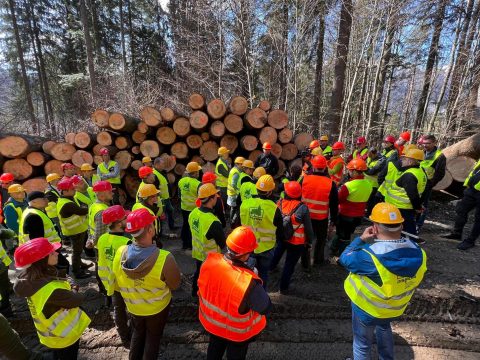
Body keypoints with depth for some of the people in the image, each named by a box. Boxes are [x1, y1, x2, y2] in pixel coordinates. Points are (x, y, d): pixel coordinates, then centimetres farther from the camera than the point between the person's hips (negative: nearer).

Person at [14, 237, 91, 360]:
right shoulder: (50, 290, -42)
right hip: (64, 335, -7)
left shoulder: (28, 277, -16)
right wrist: (74, 290, -8)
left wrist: (70, 289, -23)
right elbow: (78, 299, -27)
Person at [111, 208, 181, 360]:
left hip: (132, 306, 4)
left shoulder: (120, 252, -25)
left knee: (138, 333, 32)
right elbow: (175, 285, -20)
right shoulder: (165, 259, -38)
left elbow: (117, 284, -6)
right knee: (153, 337, 25)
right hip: (157, 307, -3)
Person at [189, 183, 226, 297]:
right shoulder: (213, 222, -36)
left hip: (196, 253, 7)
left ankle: (195, 293, 54)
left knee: (198, 273, 30)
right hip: (210, 258, -7)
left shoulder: (193, 213, -13)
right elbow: (222, 244, -21)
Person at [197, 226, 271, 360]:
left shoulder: (210, 262, -28)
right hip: (237, 331, -4)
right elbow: (265, 308, -24)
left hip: (211, 320, 4)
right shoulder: (248, 283, -43)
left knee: (215, 347, 35)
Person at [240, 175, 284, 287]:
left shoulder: (245, 204, -14)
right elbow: (280, 230, -10)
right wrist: (281, 239, 11)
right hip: (266, 247, -2)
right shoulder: (274, 208, -23)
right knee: (263, 273, 19)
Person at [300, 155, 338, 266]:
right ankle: (318, 259, 39)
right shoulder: (331, 184, -11)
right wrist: (333, 221, 5)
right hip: (322, 218, 0)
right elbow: (334, 205, -6)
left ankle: (305, 262, 29)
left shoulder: (304, 179, -10)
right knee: (321, 239, 24)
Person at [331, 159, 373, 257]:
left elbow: (338, 200, -16)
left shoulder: (348, 186, -26)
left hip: (346, 216, -6)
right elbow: (366, 200, 6)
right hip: (359, 216, 6)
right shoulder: (368, 184, -6)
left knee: (343, 238, 12)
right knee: (347, 234, 23)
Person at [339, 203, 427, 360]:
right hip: (396, 308, 7)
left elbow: (345, 259, -21)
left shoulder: (370, 256, -38)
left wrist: (361, 239, -13)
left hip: (367, 309, -6)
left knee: (362, 343, 22)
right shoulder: (418, 253, -19)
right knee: (384, 327, 39)